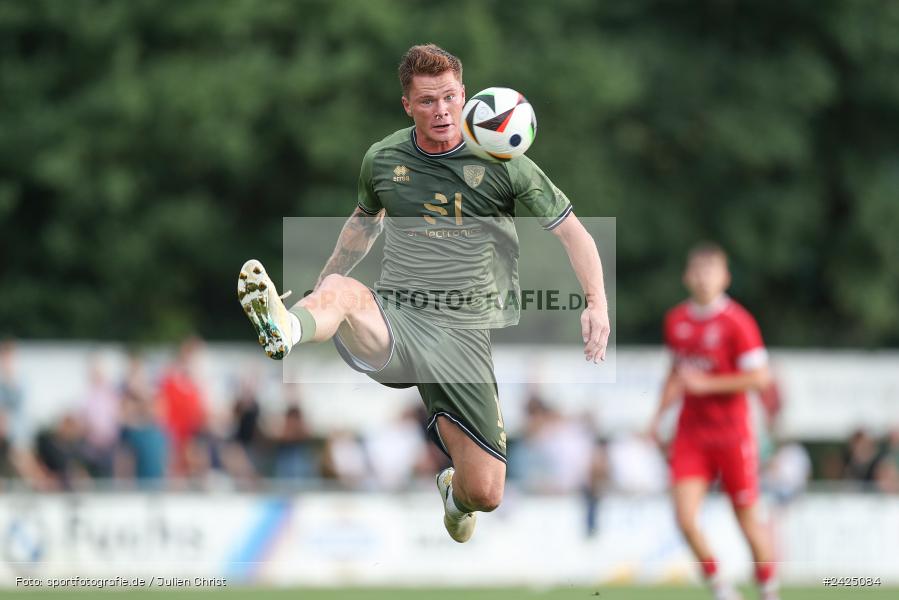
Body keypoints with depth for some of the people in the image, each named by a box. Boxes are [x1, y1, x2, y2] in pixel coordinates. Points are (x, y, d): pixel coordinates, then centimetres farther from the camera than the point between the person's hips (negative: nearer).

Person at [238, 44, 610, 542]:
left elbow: (571, 231, 4)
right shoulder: (383, 160, 7)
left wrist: (597, 305, -10)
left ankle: (455, 486, 36)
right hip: (392, 319, 1)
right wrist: (322, 284, 31)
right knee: (340, 291, -36)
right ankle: (285, 327, -73)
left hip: (462, 332, -1)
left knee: (485, 494, -3)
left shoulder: (502, 164, -1)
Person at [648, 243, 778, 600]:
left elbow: (759, 378, -14)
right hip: (691, 433, 4)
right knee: (685, 518, -11)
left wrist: (706, 383, -18)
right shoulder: (675, 320, 6)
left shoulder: (737, 322, -11)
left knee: (747, 518, 4)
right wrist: (660, 413, 12)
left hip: (731, 433, -4)